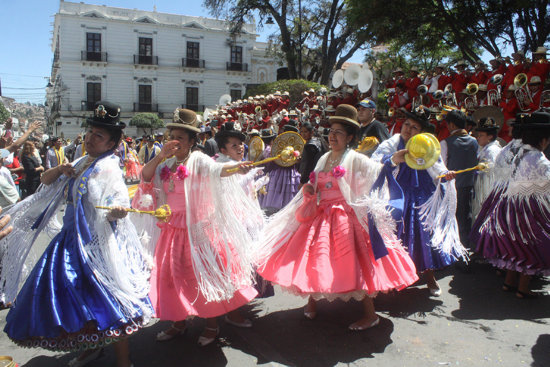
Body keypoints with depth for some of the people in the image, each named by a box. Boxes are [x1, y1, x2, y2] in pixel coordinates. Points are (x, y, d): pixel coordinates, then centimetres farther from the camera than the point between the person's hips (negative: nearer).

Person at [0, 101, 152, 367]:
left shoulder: (108, 169, -14)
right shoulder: (81, 164, 13)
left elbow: (121, 203, -27)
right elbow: (45, 180, 20)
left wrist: (117, 211, -50)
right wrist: (59, 170, -1)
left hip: (98, 243, -9)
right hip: (73, 239, 9)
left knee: (105, 298, -9)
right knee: (76, 295, 16)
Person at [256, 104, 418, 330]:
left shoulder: (355, 159, -6)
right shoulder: (324, 159, 13)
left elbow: (379, 170, -21)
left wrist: (394, 160, -39)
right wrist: (308, 189, 1)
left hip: (346, 217, -6)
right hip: (321, 216, 6)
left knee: (354, 265, -7)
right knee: (314, 258, 10)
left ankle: (370, 314, 8)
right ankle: (312, 301, 33)